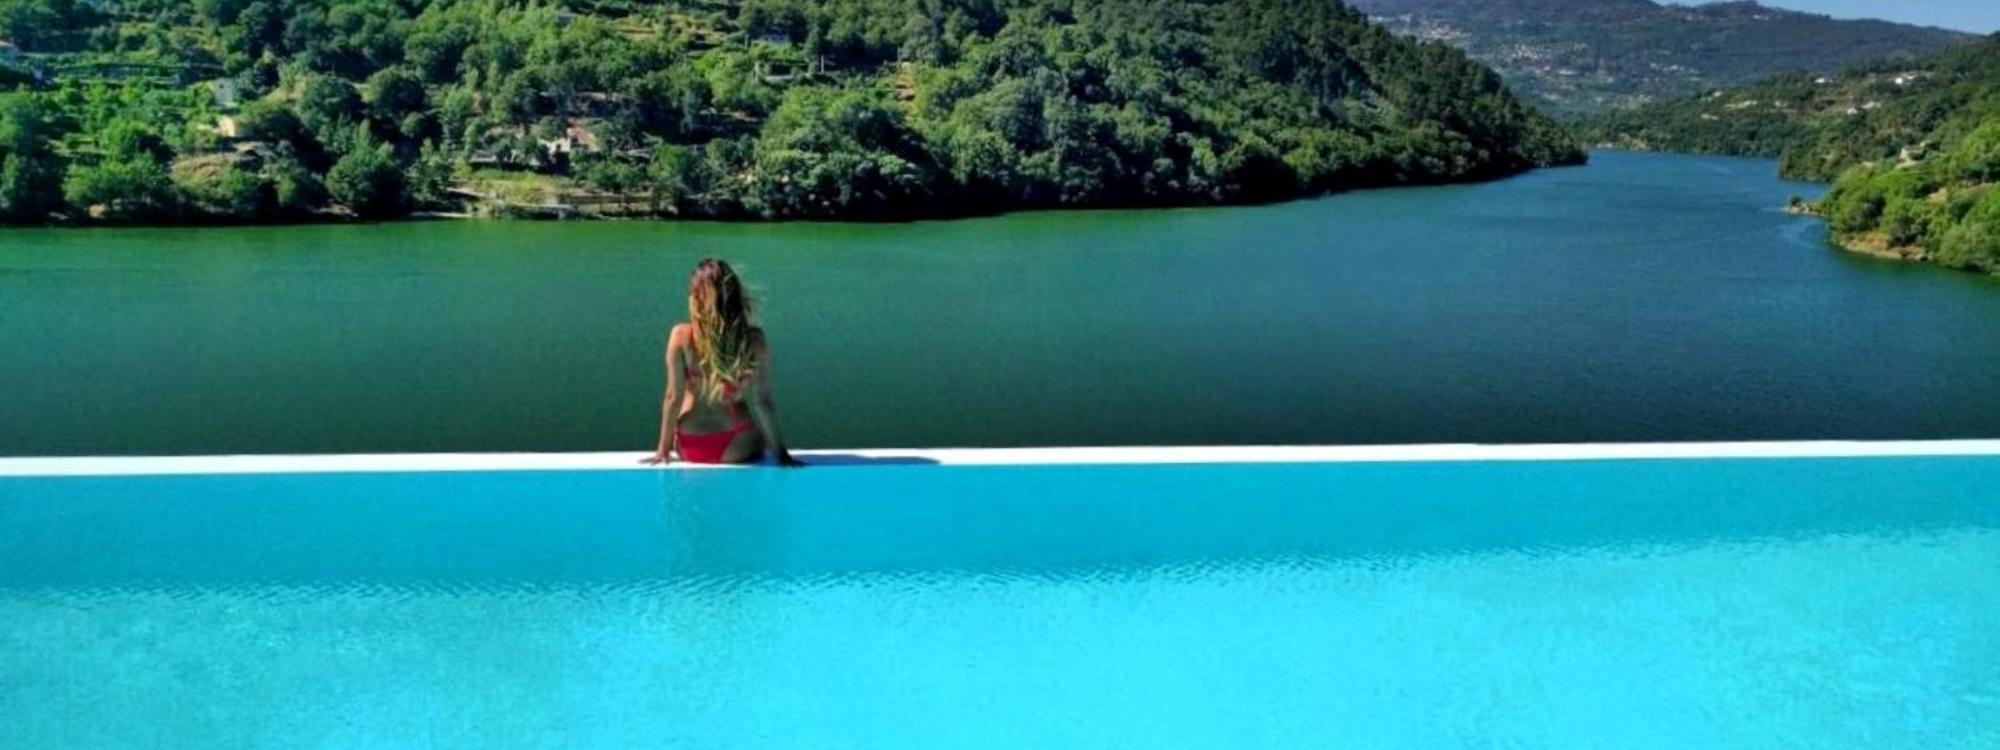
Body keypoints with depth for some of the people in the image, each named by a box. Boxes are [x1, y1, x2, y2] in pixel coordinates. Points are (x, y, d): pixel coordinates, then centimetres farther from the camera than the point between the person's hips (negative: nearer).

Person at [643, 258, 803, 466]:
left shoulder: (681, 336, -14)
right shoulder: (754, 339, -15)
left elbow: (673, 398, -8)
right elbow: (761, 401, -12)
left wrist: (663, 449, 4)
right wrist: (780, 452, -1)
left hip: (691, 446, 2)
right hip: (738, 448, -2)